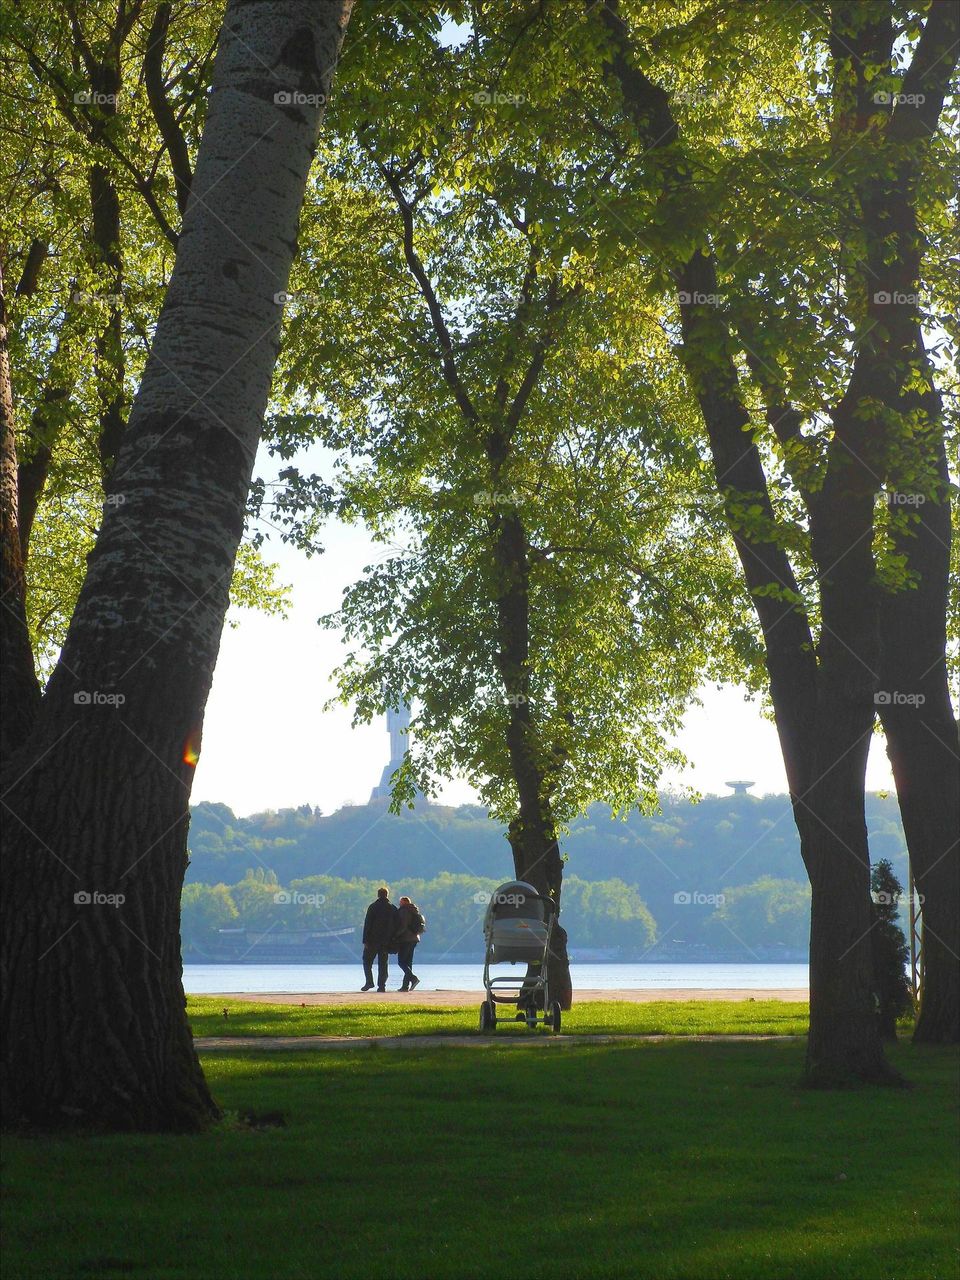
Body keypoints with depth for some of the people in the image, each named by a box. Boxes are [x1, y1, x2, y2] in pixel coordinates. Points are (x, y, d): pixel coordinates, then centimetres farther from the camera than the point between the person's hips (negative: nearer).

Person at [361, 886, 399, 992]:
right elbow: (396, 925, 6)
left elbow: (367, 924, -7)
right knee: (383, 963, 6)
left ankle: (369, 982, -6)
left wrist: (365, 941, -6)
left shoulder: (373, 907, -5)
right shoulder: (393, 908, 5)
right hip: (386, 941, 3)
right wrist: (392, 940, 11)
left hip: (373, 940, -3)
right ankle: (382, 985, 0)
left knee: (367, 961, 7)